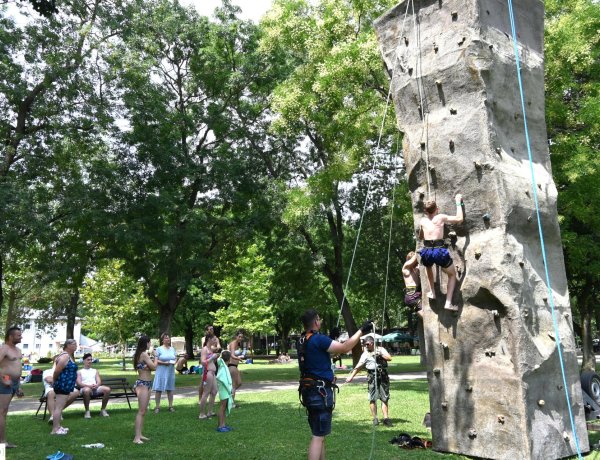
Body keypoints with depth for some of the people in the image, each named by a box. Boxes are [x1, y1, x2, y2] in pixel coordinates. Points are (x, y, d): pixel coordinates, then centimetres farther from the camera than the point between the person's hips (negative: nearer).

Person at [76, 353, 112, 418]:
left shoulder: (95, 371, 28)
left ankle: (103, 410, -13)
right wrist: (89, 386, -17)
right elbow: (79, 383, 1)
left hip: (96, 388, 3)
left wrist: (96, 385, -12)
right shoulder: (79, 372, 18)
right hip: (85, 388, -3)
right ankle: (87, 411, -24)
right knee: (87, 390, -42)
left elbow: (99, 382, 14)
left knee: (107, 389, -29)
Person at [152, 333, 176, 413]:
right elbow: (156, 361, -6)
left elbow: (175, 358, 16)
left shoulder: (172, 349, 11)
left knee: (170, 389, 8)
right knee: (158, 389, -2)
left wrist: (174, 362, -6)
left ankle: (170, 406, 15)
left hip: (170, 371, 4)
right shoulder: (159, 349, -3)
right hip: (161, 372, -4)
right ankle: (157, 407, 5)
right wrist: (164, 363, -19)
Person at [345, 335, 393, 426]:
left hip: (383, 377, 1)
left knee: (384, 398, 1)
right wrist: (351, 376, -1)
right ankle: (375, 418, 7)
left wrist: (380, 354, -12)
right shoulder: (365, 354, 7)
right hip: (372, 377, 0)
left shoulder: (381, 349, 10)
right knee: (372, 398, -2)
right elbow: (358, 366, 4)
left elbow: (389, 358, -1)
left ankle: (386, 418, 4)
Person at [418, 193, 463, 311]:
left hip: (426, 252, 3)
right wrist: (458, 202, 17)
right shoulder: (441, 217, 6)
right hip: (439, 252, -3)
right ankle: (448, 303, 10)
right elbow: (459, 219, 8)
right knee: (452, 274, 22)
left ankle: (432, 292, 37)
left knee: (428, 267, 41)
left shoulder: (423, 220, 16)